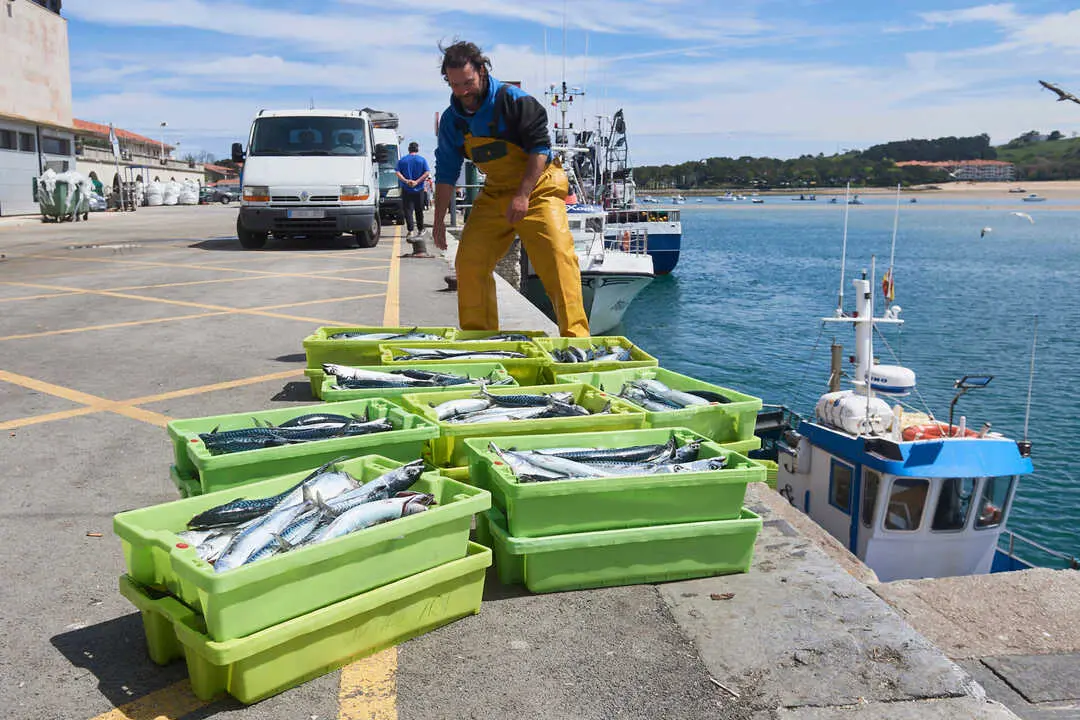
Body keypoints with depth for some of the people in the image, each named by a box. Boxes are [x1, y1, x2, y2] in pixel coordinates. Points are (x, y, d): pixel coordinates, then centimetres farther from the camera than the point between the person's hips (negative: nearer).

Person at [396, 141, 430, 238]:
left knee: (408, 210, -3)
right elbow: (427, 173, -8)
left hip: (406, 189, 0)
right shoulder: (422, 160, 2)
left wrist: (406, 181, -13)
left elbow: (398, 173, -6)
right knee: (419, 210, 13)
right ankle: (420, 229, 23)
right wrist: (417, 182, -11)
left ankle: (411, 230, -16)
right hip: (419, 189, 0)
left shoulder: (402, 160, 5)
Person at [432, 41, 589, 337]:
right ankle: (477, 336, 9)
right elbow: (446, 171, 8)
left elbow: (540, 147, -18)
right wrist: (439, 219, 3)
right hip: (495, 194, 6)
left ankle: (575, 336, -18)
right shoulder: (452, 118, 2)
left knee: (558, 258, -20)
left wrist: (523, 195, -26)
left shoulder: (512, 99, -14)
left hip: (537, 188, -5)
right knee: (469, 261, -3)